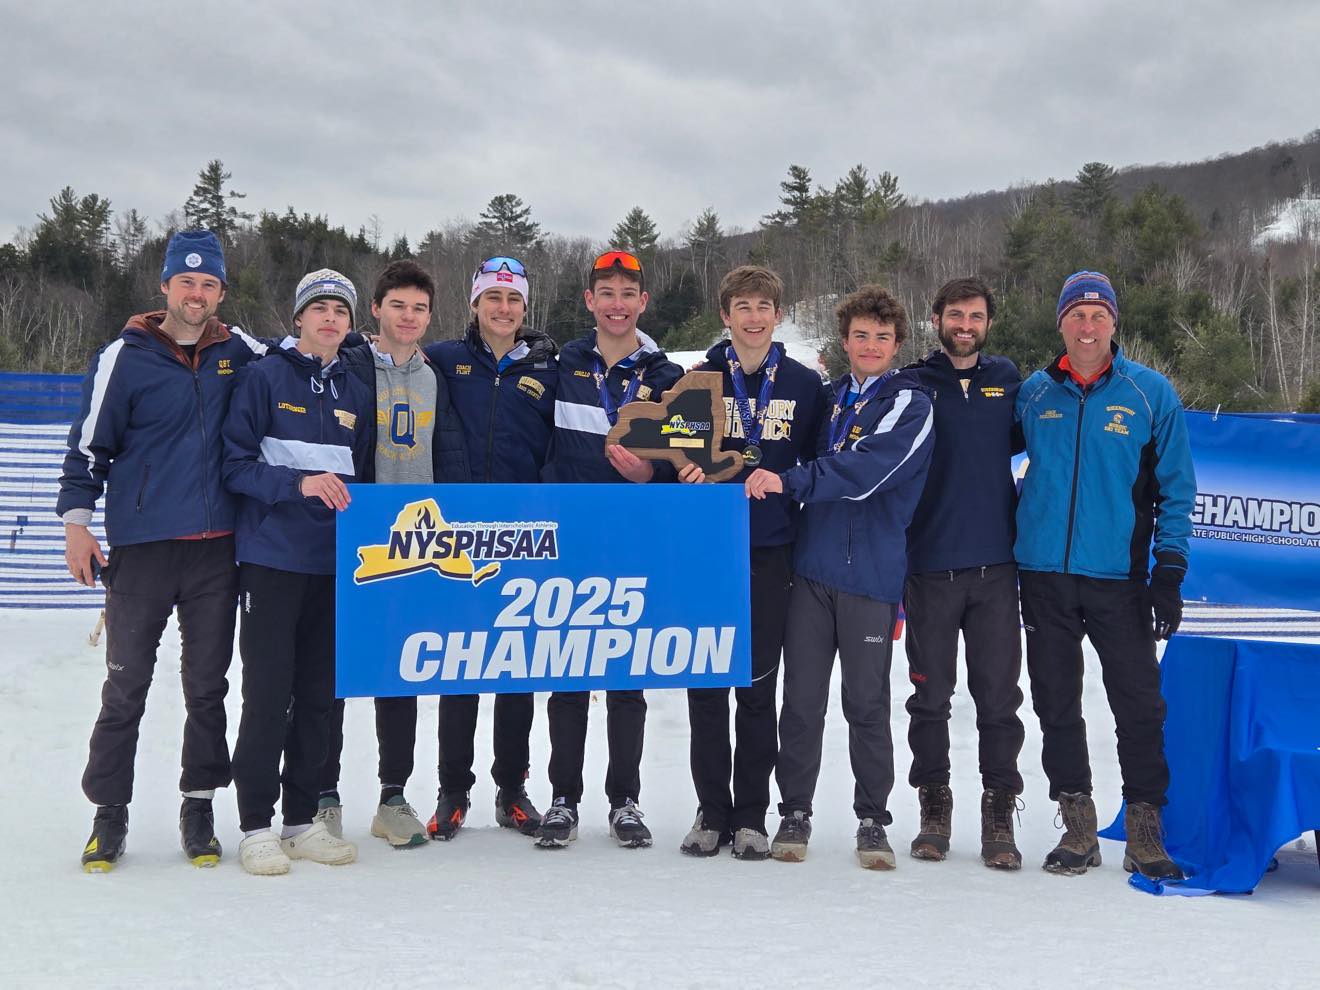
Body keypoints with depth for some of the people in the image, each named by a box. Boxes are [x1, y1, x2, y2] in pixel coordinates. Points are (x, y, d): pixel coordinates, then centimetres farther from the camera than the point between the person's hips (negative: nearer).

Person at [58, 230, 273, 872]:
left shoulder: (239, 353, 7)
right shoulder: (126, 357, -1)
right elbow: (89, 443, 1)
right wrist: (76, 519, -7)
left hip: (216, 548, 3)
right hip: (141, 547, -2)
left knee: (207, 685, 9)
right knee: (126, 687, 4)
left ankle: (198, 808, 20)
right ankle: (109, 813, 15)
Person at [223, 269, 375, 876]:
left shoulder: (358, 393, 13)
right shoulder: (266, 378, -2)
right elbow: (235, 465, -7)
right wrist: (299, 482, -20)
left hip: (335, 562, 5)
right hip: (273, 558, -5)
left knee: (319, 694, 8)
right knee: (269, 693, -3)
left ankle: (302, 819, 19)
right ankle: (256, 825, 7)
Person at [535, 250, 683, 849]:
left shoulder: (667, 378, 4)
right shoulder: (561, 366, 5)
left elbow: (683, 464, 4)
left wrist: (650, 474, -14)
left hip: (636, 545, 0)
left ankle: (624, 802, 15)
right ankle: (564, 800, 14)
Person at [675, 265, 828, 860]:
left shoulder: (806, 386, 7)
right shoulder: (698, 379, 6)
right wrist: (686, 471, -13)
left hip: (771, 553, 0)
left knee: (758, 687, 4)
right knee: (706, 686, 4)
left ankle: (751, 816, 13)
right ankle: (711, 811, 15)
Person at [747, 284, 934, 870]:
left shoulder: (910, 404, -1)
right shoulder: (829, 397, 14)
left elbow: (864, 470, -17)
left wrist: (789, 481, -23)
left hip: (872, 574, -4)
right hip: (812, 568, 4)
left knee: (867, 703, 2)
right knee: (801, 698, 5)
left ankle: (872, 820, 14)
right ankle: (795, 813, 17)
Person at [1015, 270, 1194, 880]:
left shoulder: (1150, 392, -1)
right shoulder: (1034, 393, 5)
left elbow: (1176, 486, 1)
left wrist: (1170, 568, -5)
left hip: (1119, 577, -2)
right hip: (1044, 576, 2)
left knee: (1139, 707, 0)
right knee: (1056, 708, 8)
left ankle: (1145, 833, 11)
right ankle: (1077, 829, 20)